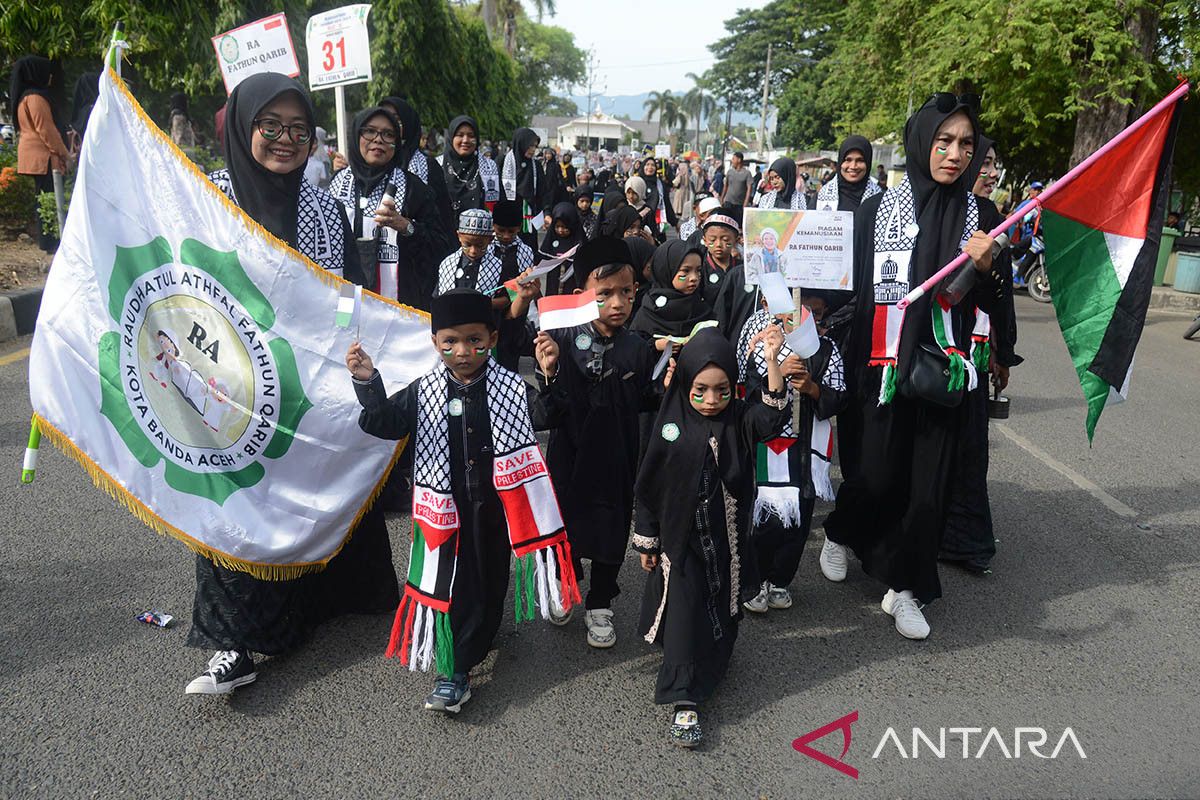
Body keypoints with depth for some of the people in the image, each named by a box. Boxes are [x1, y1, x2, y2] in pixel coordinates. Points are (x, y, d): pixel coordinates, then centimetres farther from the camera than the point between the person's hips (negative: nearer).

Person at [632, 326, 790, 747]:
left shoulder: (739, 420, -6)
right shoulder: (670, 424, -8)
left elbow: (772, 420, -29)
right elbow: (650, 486, -1)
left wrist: (772, 362, -38)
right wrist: (647, 541, 2)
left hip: (725, 538, 1)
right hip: (680, 536, -1)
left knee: (722, 610, 14)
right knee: (684, 610, -3)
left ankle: (712, 663, 40)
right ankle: (684, 701, 3)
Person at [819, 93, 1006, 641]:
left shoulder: (981, 215, 3)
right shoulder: (877, 209, -2)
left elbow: (991, 303, 4)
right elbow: (853, 286, -1)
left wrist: (984, 267, -16)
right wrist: (846, 364, -8)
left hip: (942, 369, 2)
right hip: (886, 365, -1)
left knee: (929, 484, 4)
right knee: (879, 475, 5)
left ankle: (906, 589, 21)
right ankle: (840, 533, 37)